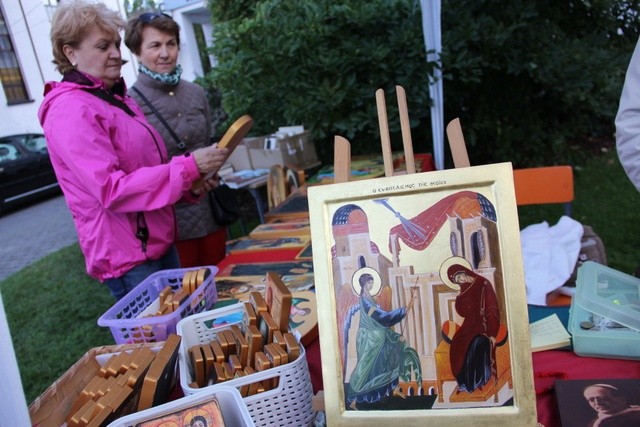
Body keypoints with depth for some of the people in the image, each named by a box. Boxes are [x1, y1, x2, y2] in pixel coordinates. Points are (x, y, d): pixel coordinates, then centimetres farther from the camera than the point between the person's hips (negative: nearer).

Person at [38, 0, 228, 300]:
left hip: (160, 240, 9)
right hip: (126, 254, -9)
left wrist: (190, 186, 1)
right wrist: (188, 167, -26)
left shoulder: (117, 99, 13)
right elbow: (112, 190, -24)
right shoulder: (70, 111, -16)